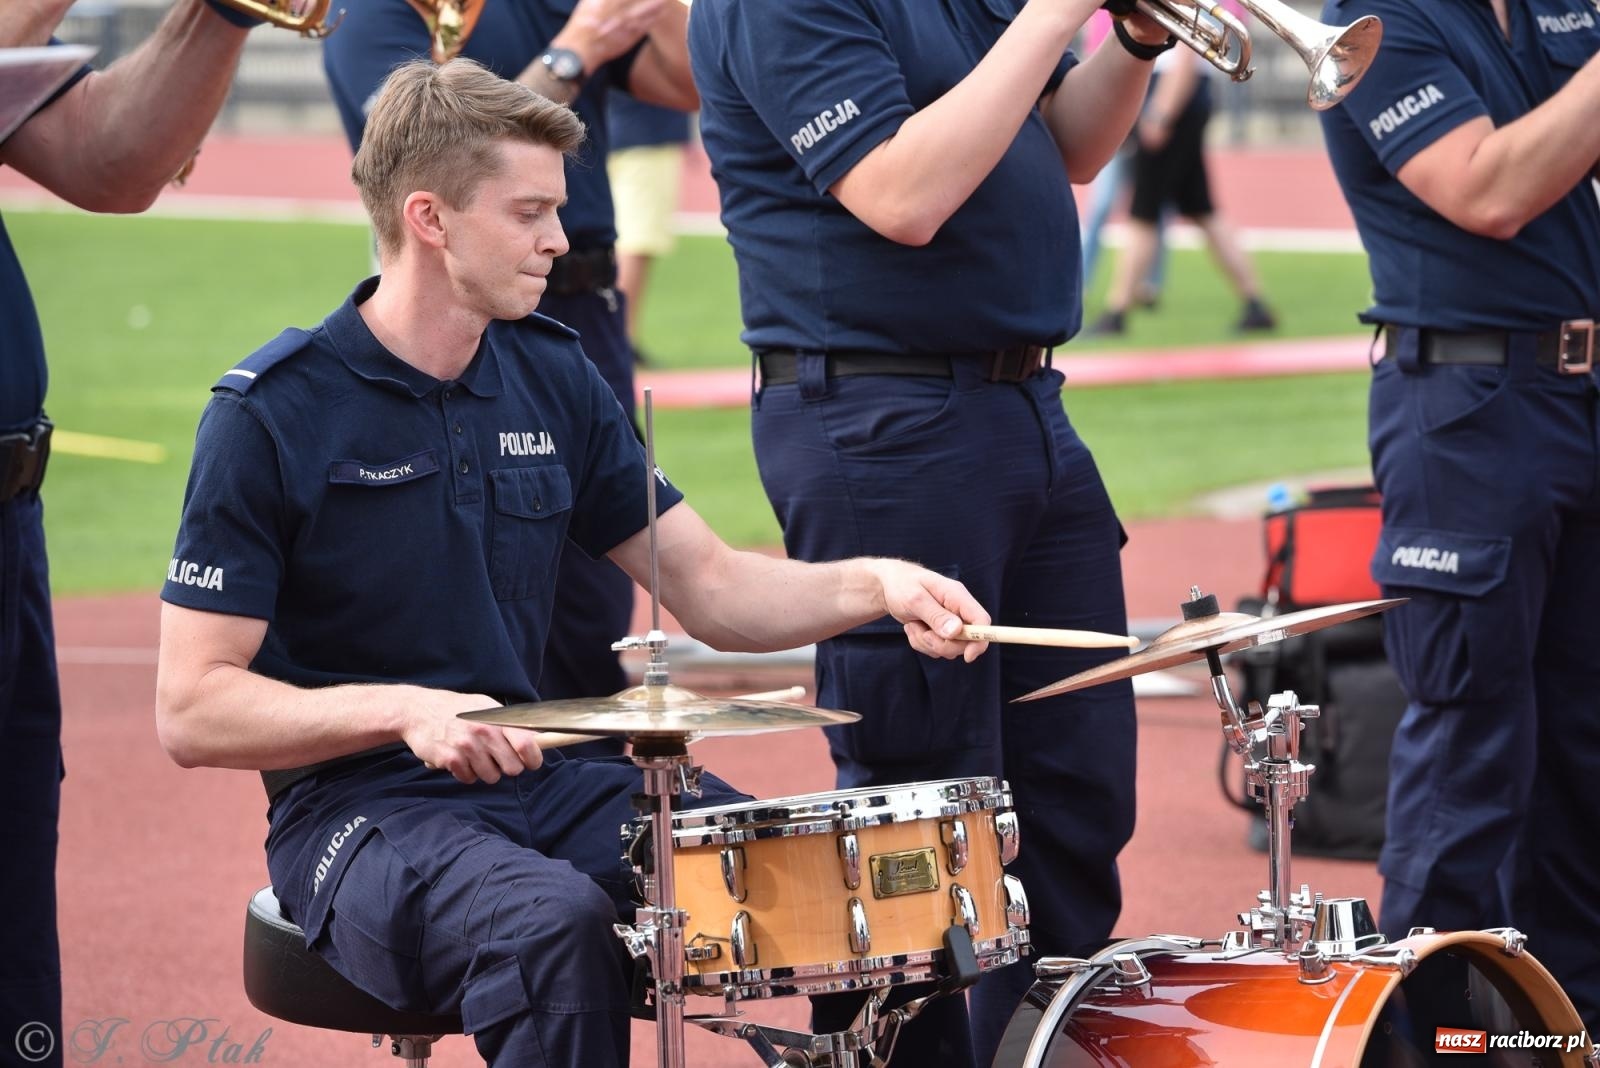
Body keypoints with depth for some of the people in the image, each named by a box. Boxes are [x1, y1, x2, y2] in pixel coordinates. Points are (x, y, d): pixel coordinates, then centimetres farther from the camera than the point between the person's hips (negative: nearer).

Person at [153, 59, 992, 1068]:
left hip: (542, 784, 6)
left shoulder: (551, 378, 8)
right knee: (552, 921, -36)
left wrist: (873, 585, -7)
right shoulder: (271, 417, -10)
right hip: (360, 813, -6)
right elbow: (192, 712, -12)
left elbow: (710, 587, 11)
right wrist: (404, 709, -25)